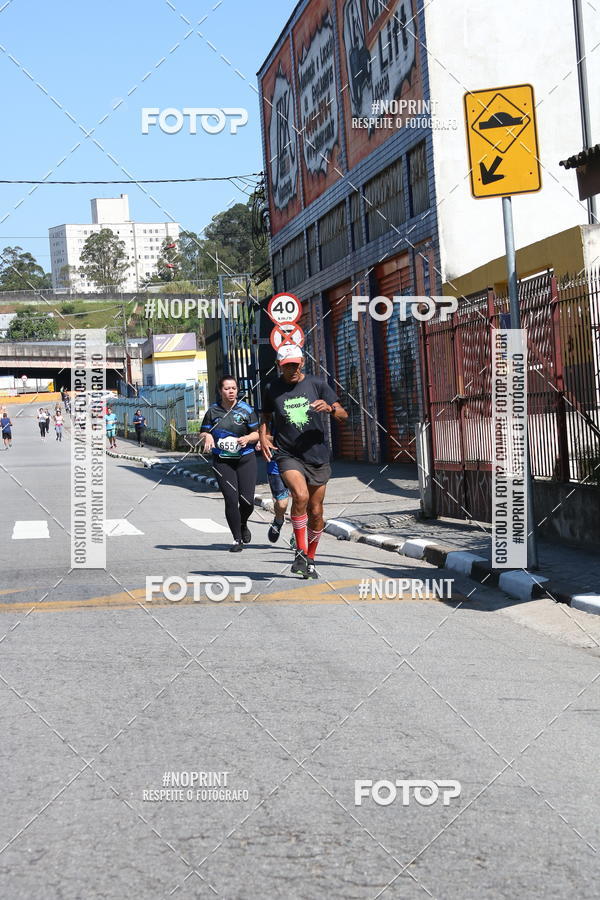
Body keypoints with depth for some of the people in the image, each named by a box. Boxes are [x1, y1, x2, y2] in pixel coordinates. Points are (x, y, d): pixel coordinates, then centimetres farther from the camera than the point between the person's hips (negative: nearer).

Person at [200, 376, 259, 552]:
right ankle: (237, 539, 5)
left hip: (245, 459, 0)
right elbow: (204, 432, 12)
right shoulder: (213, 411, 5)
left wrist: (247, 438, -16)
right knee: (231, 500, -7)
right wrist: (208, 438, -11)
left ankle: (243, 524, 30)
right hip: (222, 462, 0)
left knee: (247, 500, -5)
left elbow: (256, 433, 6)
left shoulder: (246, 409, 3)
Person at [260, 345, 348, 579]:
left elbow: (343, 415, 2)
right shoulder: (272, 389, 4)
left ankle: (310, 559, 26)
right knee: (300, 496, -27)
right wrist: (263, 437, 0)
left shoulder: (317, 384, 2)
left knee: (315, 512, 6)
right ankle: (300, 553, -13)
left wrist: (330, 408, -20)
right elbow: (266, 417, 19)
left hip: (317, 456, 1)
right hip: (287, 454, -1)